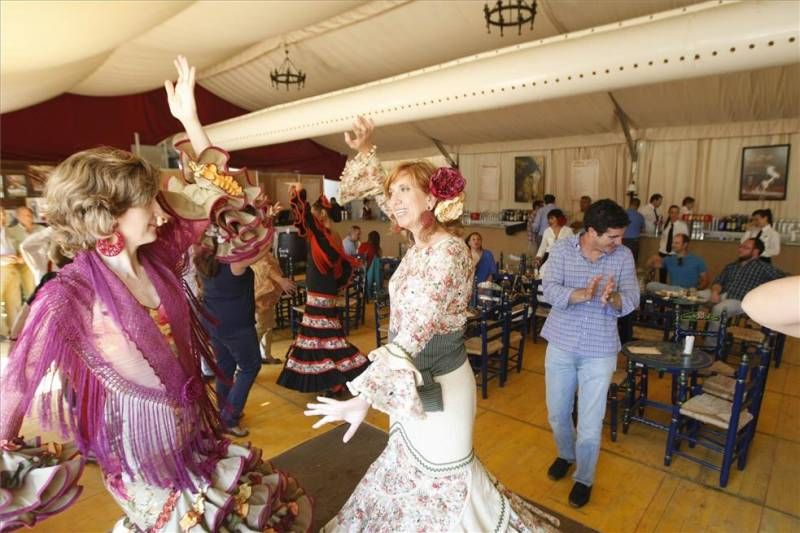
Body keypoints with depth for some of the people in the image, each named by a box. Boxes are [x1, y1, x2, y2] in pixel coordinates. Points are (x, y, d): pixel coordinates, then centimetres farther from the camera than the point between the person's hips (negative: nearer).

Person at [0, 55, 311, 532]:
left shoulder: (158, 256, -6)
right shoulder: (69, 297, -21)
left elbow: (218, 194, -2)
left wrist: (190, 119, -6)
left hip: (195, 434, 6)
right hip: (146, 456, -5)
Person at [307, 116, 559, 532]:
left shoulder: (447, 252, -26)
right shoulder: (419, 243, 0)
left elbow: (414, 331, -35)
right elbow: (381, 193, 17)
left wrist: (365, 396, -38)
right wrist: (364, 152, 8)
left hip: (438, 384, -9)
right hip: (413, 379, 9)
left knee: (444, 478, 12)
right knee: (411, 465, 28)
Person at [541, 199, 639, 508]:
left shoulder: (623, 256, -3)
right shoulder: (562, 250, -7)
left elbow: (632, 300, -8)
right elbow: (549, 290, -18)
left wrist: (612, 298, -30)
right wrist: (583, 294, -35)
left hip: (600, 351, 0)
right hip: (561, 346, 1)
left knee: (590, 424, 6)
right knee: (557, 414, 17)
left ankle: (584, 478, 32)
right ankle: (566, 455, 47)